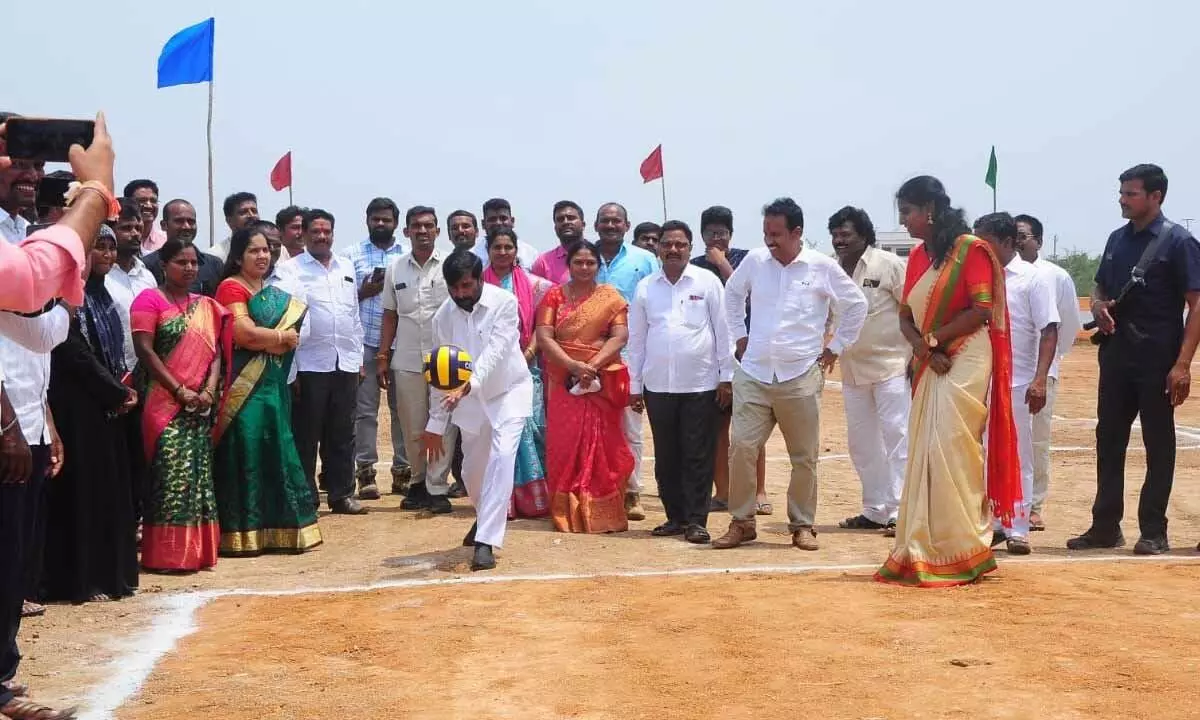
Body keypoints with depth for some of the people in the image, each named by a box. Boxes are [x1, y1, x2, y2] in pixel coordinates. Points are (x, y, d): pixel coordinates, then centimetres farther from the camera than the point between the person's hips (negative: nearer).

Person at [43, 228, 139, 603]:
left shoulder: (102, 295, 16)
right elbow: (74, 353, -17)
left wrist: (125, 390, 3)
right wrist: (117, 392, -12)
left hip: (109, 405, 9)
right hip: (79, 404, -9)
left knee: (111, 488, 9)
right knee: (84, 487, -7)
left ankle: (111, 573, 15)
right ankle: (81, 580, -3)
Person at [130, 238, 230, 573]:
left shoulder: (206, 306, 15)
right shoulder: (150, 299, -1)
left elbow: (215, 351, 11)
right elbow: (145, 351, -10)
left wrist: (209, 390, -7)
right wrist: (180, 390, -15)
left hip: (200, 405, 5)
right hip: (165, 403, -5)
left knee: (198, 474, 6)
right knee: (170, 476, -9)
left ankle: (195, 549, 12)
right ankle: (167, 553, -4)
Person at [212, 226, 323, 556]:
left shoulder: (275, 294, 18)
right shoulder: (231, 287, -6)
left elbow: (292, 336, 12)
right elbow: (243, 333, -18)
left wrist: (261, 339, -8)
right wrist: (281, 337, -3)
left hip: (271, 383, 8)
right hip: (243, 384, -8)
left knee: (275, 452, 8)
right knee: (244, 453, -6)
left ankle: (273, 529, 15)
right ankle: (241, 533, -2)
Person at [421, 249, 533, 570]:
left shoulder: (504, 303, -22)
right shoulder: (443, 317, -10)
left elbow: (494, 353, -32)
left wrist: (467, 386, -49)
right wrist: (435, 425, -1)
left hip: (509, 391, -4)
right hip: (471, 400, 4)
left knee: (502, 456, -23)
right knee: (472, 469, 12)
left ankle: (485, 541, -22)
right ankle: (487, 519, 44)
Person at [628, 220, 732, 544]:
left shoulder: (708, 282, 0)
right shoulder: (645, 287, 7)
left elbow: (723, 331, 2)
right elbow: (637, 339, 10)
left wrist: (726, 377, -1)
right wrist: (635, 386, 8)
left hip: (700, 384, -3)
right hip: (657, 385, 3)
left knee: (698, 456, 0)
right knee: (666, 456, 8)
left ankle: (696, 520, 6)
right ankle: (675, 517, 18)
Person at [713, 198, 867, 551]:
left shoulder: (823, 267, -5)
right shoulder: (755, 260, 2)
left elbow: (856, 305, 6)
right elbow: (732, 294, 20)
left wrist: (835, 348, 5)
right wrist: (739, 335, 13)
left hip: (801, 377, -2)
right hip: (754, 375, 2)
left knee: (805, 456, 6)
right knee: (741, 447, -4)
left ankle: (802, 525, 19)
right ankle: (741, 522, 9)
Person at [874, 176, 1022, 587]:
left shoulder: (970, 249, -7)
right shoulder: (917, 257, 15)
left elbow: (982, 311, -15)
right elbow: (906, 318, 12)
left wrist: (932, 339, -10)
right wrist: (923, 349, -8)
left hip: (964, 363, -8)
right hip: (929, 366, 8)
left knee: (949, 453, -10)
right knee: (925, 456, 6)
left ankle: (961, 553, -3)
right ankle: (923, 552, 11)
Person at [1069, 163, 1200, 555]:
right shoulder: (1117, 239, 11)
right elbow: (1100, 287, 23)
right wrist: (1098, 305, -2)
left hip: (1157, 357, -6)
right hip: (1116, 353, 6)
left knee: (1158, 442, 2)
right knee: (1109, 438, 9)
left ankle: (1153, 532, 9)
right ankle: (1105, 526, 19)